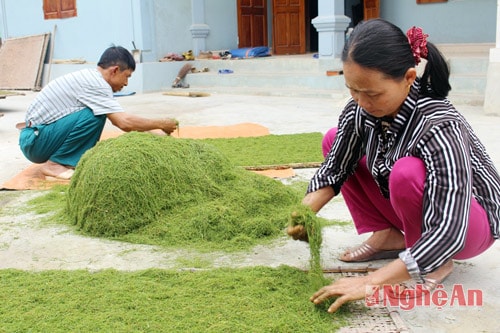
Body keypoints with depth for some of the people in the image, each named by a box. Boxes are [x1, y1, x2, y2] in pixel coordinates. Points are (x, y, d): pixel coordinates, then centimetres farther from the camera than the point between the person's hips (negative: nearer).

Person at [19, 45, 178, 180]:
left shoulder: (89, 77, 10)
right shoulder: (95, 83, -20)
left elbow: (119, 120, 18)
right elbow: (125, 123, -28)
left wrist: (154, 131, 16)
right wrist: (161, 124, -14)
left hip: (36, 136, 10)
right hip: (34, 141, -10)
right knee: (94, 116, -24)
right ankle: (54, 164, -13)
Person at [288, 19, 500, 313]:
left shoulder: (439, 127, -37)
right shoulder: (361, 109, -19)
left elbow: (449, 232, -41)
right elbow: (334, 168, -6)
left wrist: (370, 283, -44)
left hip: (469, 223, -6)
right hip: (413, 212, 6)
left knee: (406, 173, -37)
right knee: (334, 141, -5)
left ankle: (437, 263, -9)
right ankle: (387, 237, 2)